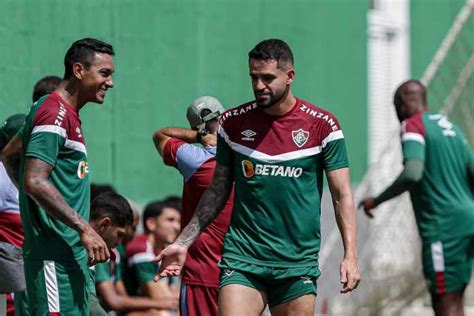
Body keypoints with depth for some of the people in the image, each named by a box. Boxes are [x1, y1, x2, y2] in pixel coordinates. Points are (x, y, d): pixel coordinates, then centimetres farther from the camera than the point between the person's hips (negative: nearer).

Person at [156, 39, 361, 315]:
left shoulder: (322, 125, -1)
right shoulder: (234, 123, 4)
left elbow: (342, 194, 0)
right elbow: (218, 191, 14)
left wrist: (350, 255, -11)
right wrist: (183, 243, 9)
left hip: (298, 265, 0)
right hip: (242, 259, 1)